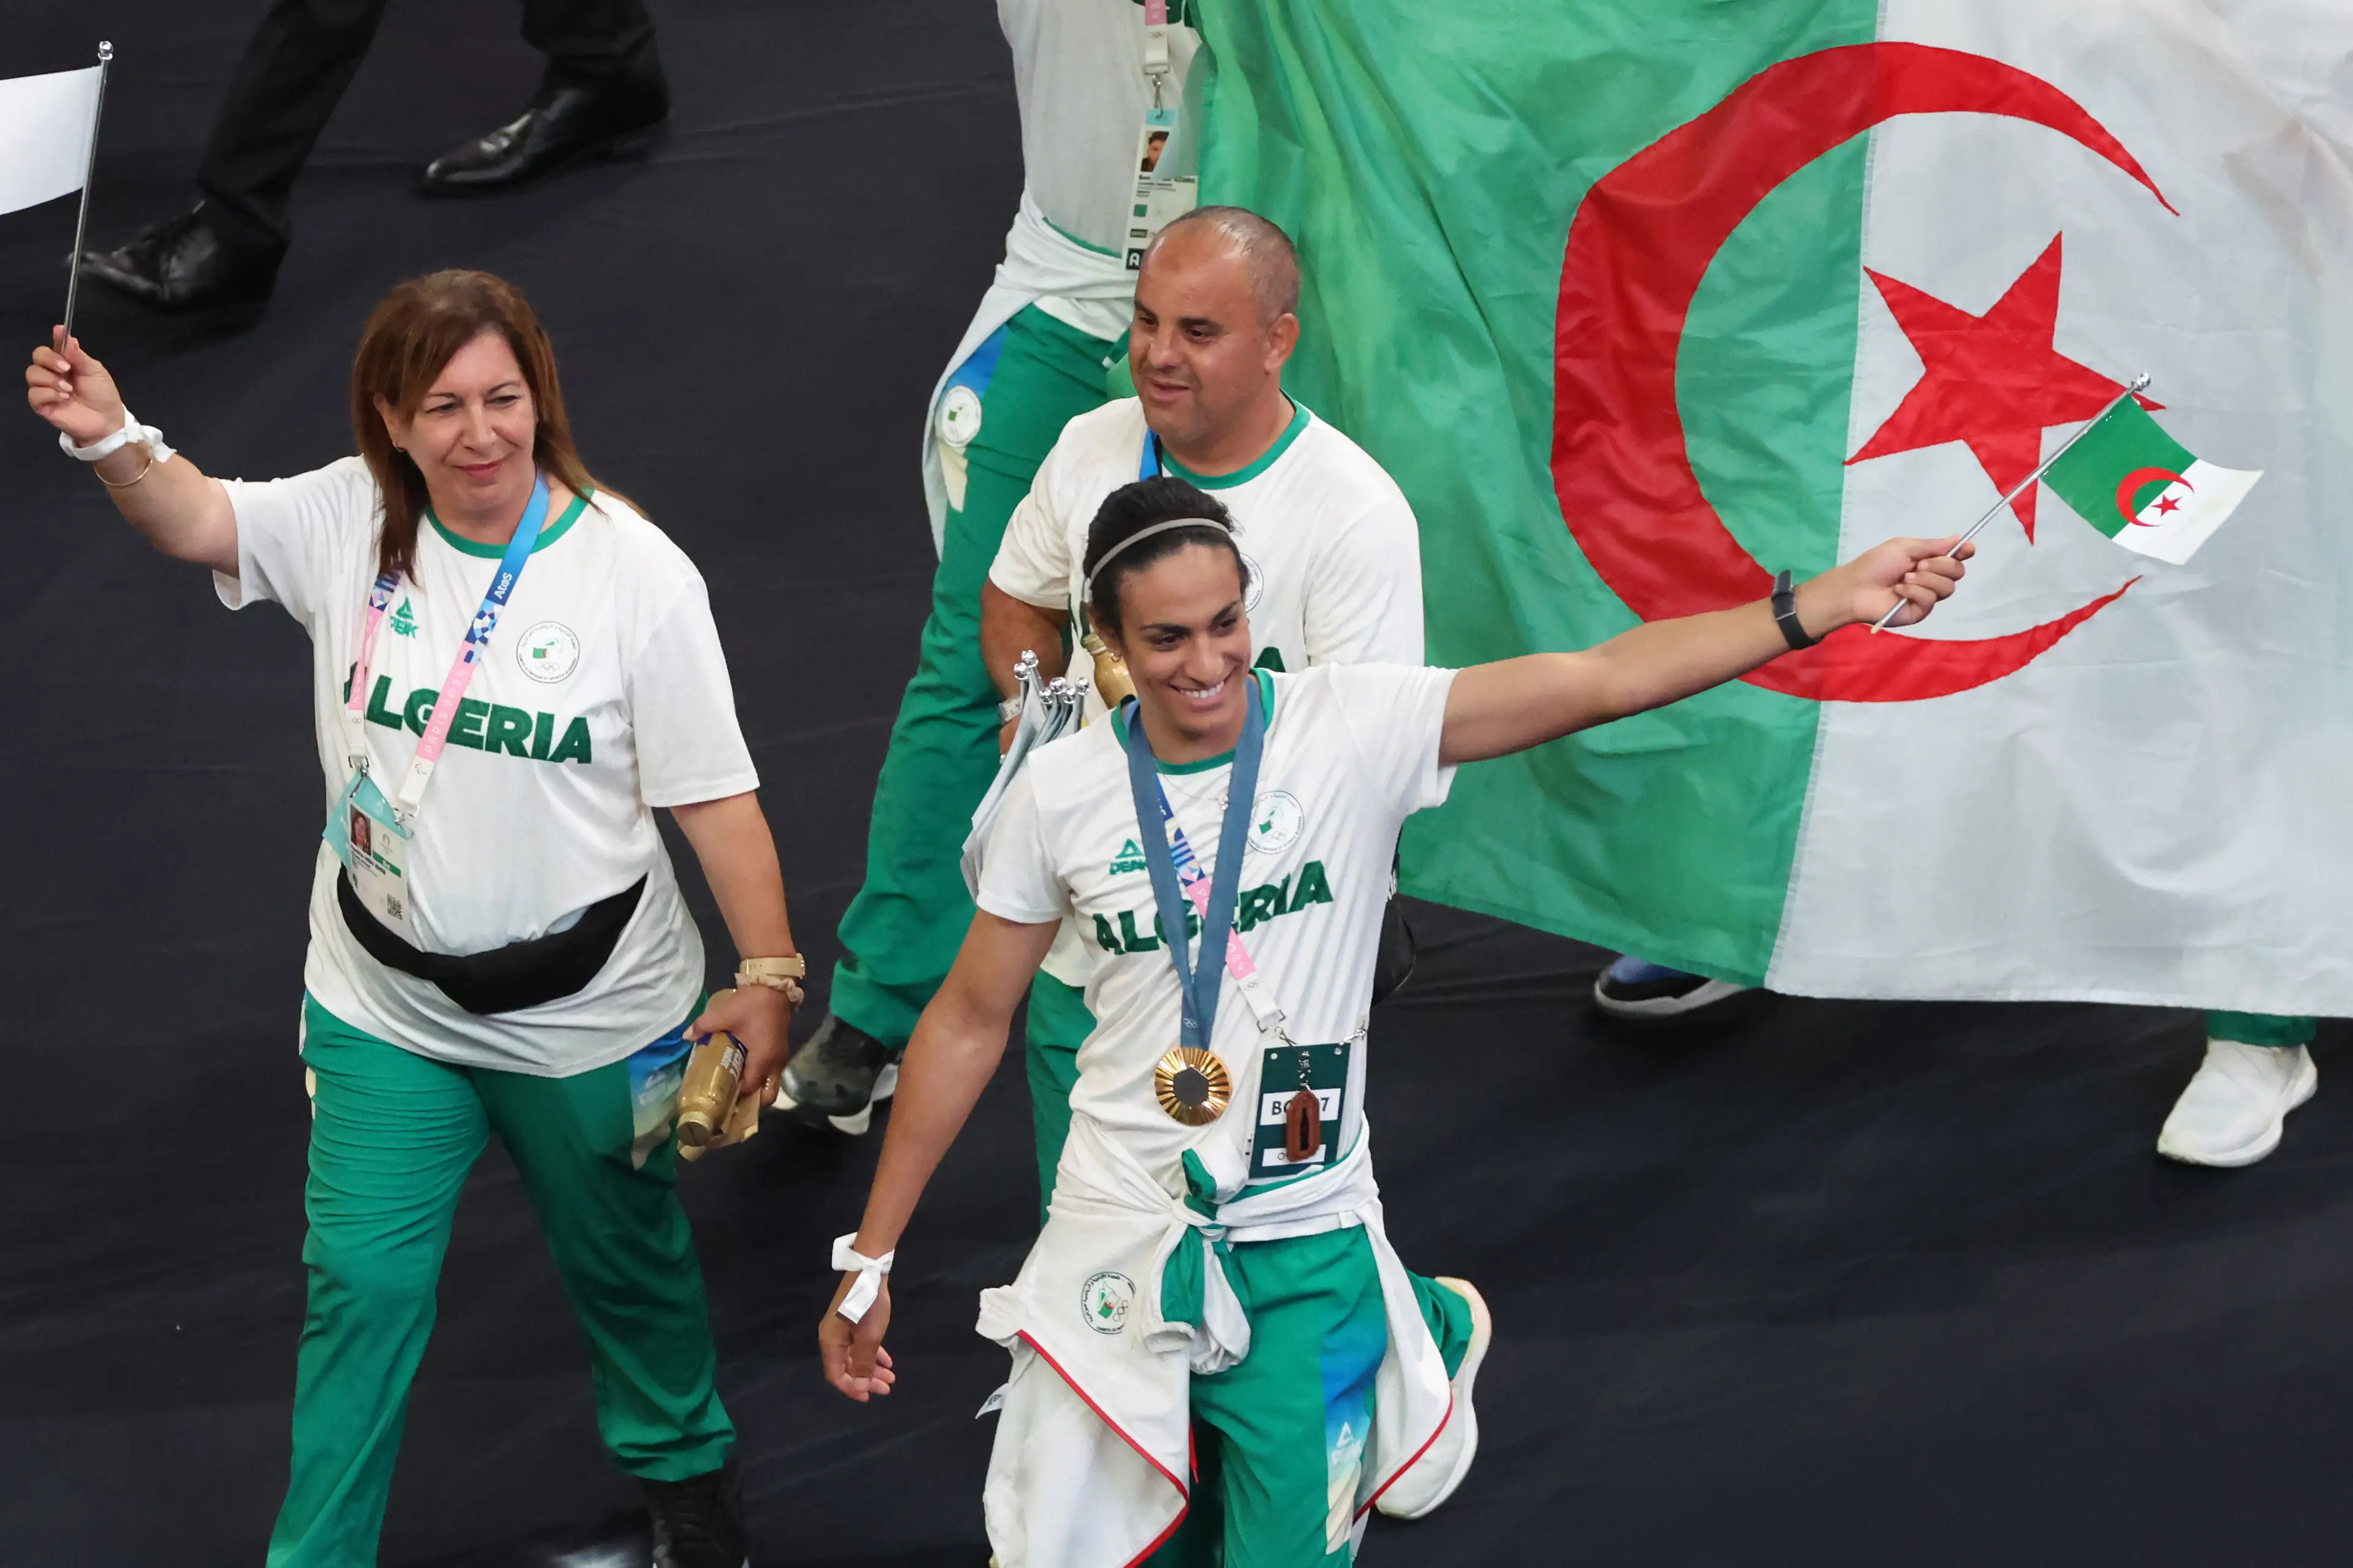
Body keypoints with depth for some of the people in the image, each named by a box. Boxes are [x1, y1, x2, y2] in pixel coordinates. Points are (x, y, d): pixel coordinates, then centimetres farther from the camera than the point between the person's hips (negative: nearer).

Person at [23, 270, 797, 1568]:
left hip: (588, 1017, -1)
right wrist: (113, 440, -40)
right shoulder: (349, 522, -8)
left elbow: (715, 794, -14)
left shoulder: (635, 572, -17)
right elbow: (196, 521, -20)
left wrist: (769, 972, -13)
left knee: (626, 1263, 21)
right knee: (362, 1288, 6)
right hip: (384, 1010, 1)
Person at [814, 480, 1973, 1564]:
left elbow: (1597, 681, -18)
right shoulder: (1060, 791, -5)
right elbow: (969, 1021, 4)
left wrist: (1826, 602, -28)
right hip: (1119, 1242, 2)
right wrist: (870, 1261, 6)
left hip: (1305, 1255, -1)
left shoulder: (1353, 731, -10)